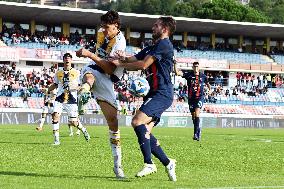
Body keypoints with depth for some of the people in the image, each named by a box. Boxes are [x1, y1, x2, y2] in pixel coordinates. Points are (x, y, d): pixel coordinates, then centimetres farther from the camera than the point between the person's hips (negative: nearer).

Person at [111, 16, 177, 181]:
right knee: (144, 131, 4)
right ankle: (167, 163, 12)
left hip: (162, 93, -10)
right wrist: (124, 58, -10)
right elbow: (135, 60, 13)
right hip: (155, 93, 10)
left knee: (138, 121, -23)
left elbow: (143, 64, -17)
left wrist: (121, 64, -9)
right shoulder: (152, 47, 22)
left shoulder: (164, 45, -10)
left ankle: (149, 164, -21)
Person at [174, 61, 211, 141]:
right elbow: (177, 72, -11)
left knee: (197, 113, -21)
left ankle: (196, 133, -26)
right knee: (193, 116, 10)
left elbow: (207, 83, 25)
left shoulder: (203, 76, 4)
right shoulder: (188, 75, 0)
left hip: (200, 97, -3)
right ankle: (198, 130, 32)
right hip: (191, 98, 3)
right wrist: (175, 64, -21)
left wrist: (210, 89, 10)